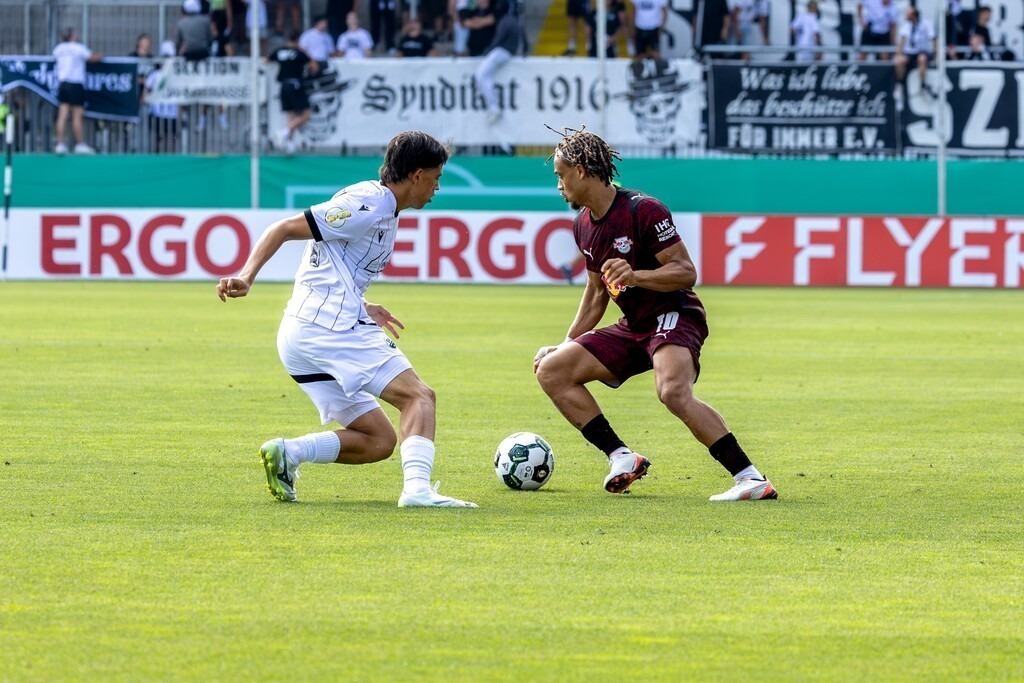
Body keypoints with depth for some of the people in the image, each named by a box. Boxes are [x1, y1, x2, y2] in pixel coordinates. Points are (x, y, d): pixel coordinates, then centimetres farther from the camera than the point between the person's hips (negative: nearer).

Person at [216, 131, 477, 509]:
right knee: (418, 395, -14)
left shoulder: (384, 210, 22)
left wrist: (362, 307, 23)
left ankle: (287, 453, -6)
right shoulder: (368, 204, -8)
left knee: (379, 440, 7)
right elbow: (284, 229, -12)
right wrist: (246, 278, -22)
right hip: (331, 326, -10)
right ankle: (417, 488, -31)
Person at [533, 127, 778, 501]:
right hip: (632, 328, 9)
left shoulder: (643, 210, -15)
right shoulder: (583, 225, 10)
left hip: (673, 318, -9)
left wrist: (636, 277, -32)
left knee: (674, 391, -36)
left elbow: (686, 273, -17)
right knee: (550, 370, 0)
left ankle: (751, 478, -35)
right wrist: (567, 343, 21)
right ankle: (621, 457, -5)